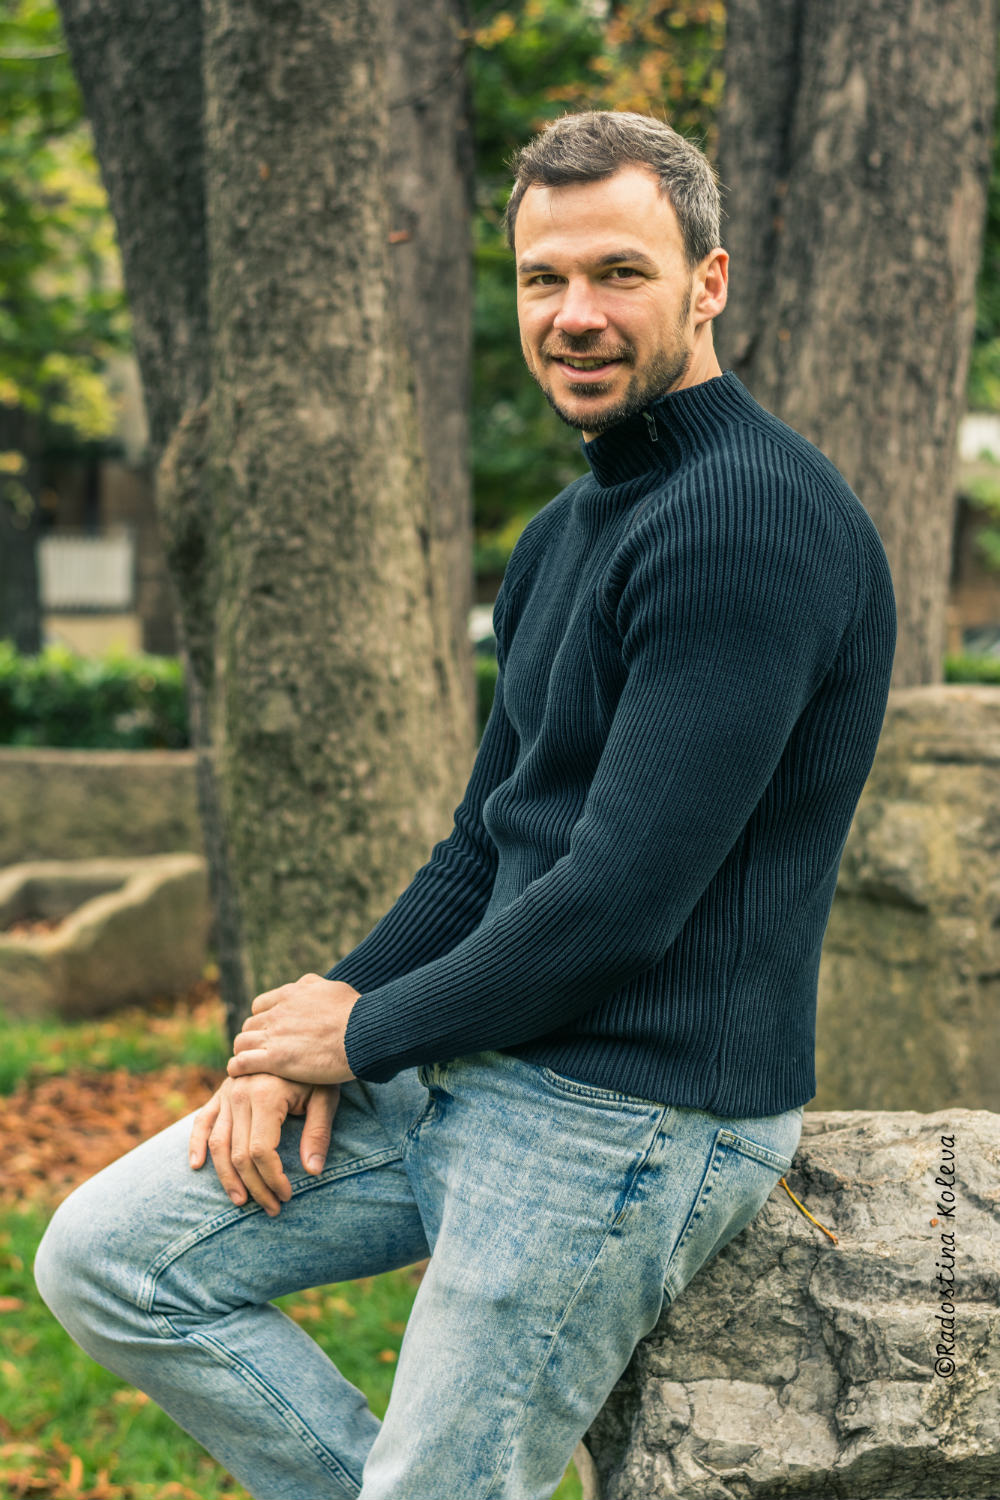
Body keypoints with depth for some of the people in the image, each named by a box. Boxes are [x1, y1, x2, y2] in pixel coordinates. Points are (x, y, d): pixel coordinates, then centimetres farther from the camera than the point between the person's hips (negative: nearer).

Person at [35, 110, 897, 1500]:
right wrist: (311, 1029, 1)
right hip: (481, 1063, 10)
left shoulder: (756, 521, -20)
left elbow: (623, 899, -24)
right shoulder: (564, 535, 13)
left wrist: (366, 1032, -10)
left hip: (634, 1116, -9)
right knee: (103, 1259, 7)